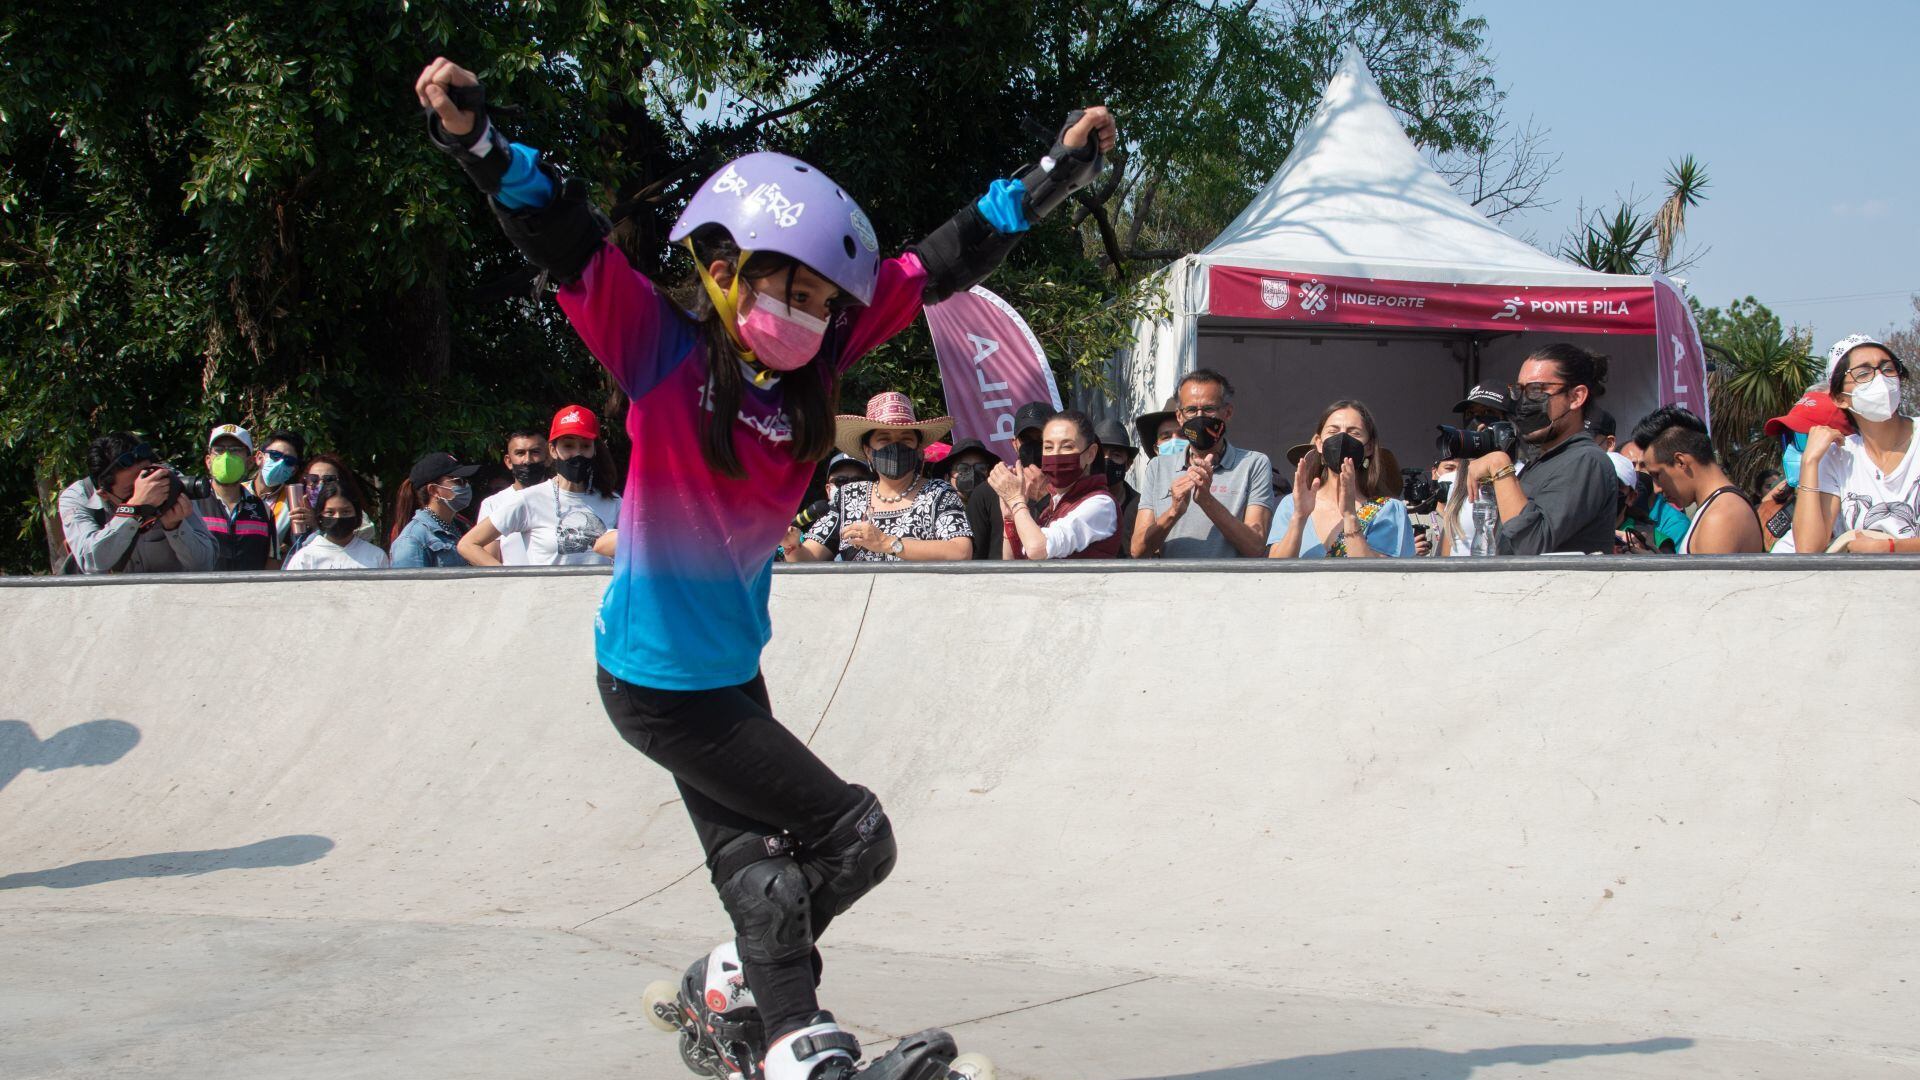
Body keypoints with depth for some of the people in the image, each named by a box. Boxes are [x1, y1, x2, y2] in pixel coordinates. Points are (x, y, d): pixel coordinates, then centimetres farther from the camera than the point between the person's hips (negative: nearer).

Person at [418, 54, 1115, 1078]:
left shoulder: (808, 365, -1)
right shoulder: (664, 353, -16)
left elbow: (933, 270, 1)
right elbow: (570, 248, -27)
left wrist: (1053, 176, 2)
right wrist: (477, 141, -40)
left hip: (732, 669, 6)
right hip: (657, 678, -6)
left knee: (763, 877, 11)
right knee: (854, 835, -2)